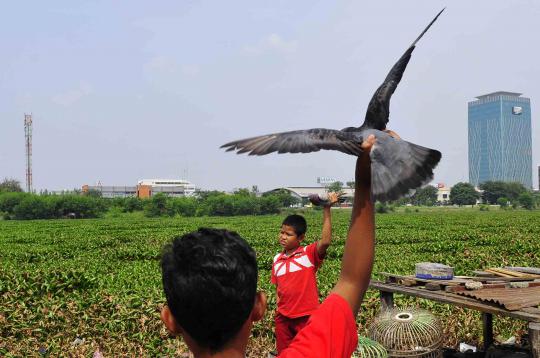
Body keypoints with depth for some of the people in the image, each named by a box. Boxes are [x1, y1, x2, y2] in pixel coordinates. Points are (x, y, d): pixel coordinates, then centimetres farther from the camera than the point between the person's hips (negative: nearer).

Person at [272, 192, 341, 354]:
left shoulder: (309, 254, -11)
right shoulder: (277, 259, 5)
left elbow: (325, 241, -30)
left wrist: (326, 209, -33)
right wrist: (277, 312, 7)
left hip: (307, 316, -5)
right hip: (283, 317, 5)